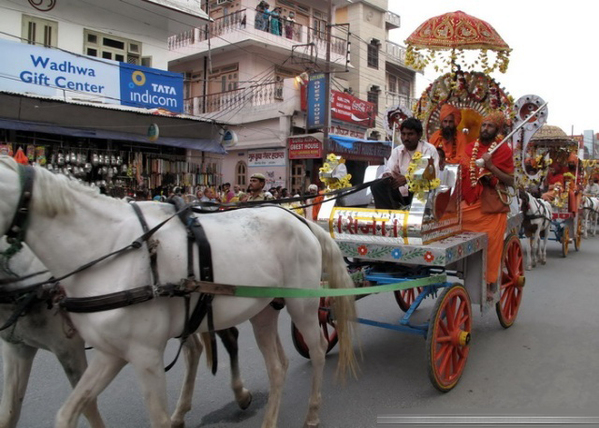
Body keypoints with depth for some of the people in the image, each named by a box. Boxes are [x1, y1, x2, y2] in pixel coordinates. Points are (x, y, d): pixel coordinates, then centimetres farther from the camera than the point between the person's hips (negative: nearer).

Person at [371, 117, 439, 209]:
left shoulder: (429, 150, -6)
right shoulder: (397, 151, 10)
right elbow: (389, 170, 4)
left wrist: (407, 179, -30)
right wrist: (387, 176, -24)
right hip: (401, 191, 5)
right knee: (377, 186, -16)